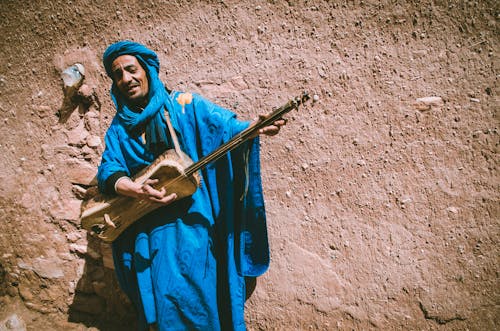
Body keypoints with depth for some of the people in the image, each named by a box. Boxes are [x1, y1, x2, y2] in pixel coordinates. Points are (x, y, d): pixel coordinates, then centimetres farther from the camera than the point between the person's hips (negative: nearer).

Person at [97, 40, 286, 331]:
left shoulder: (184, 105, 4)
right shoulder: (119, 127, 13)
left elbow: (227, 126, -6)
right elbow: (109, 170, 3)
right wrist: (134, 189, -19)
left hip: (192, 218, -3)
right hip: (146, 226, 3)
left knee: (192, 296, -7)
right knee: (155, 298, 1)